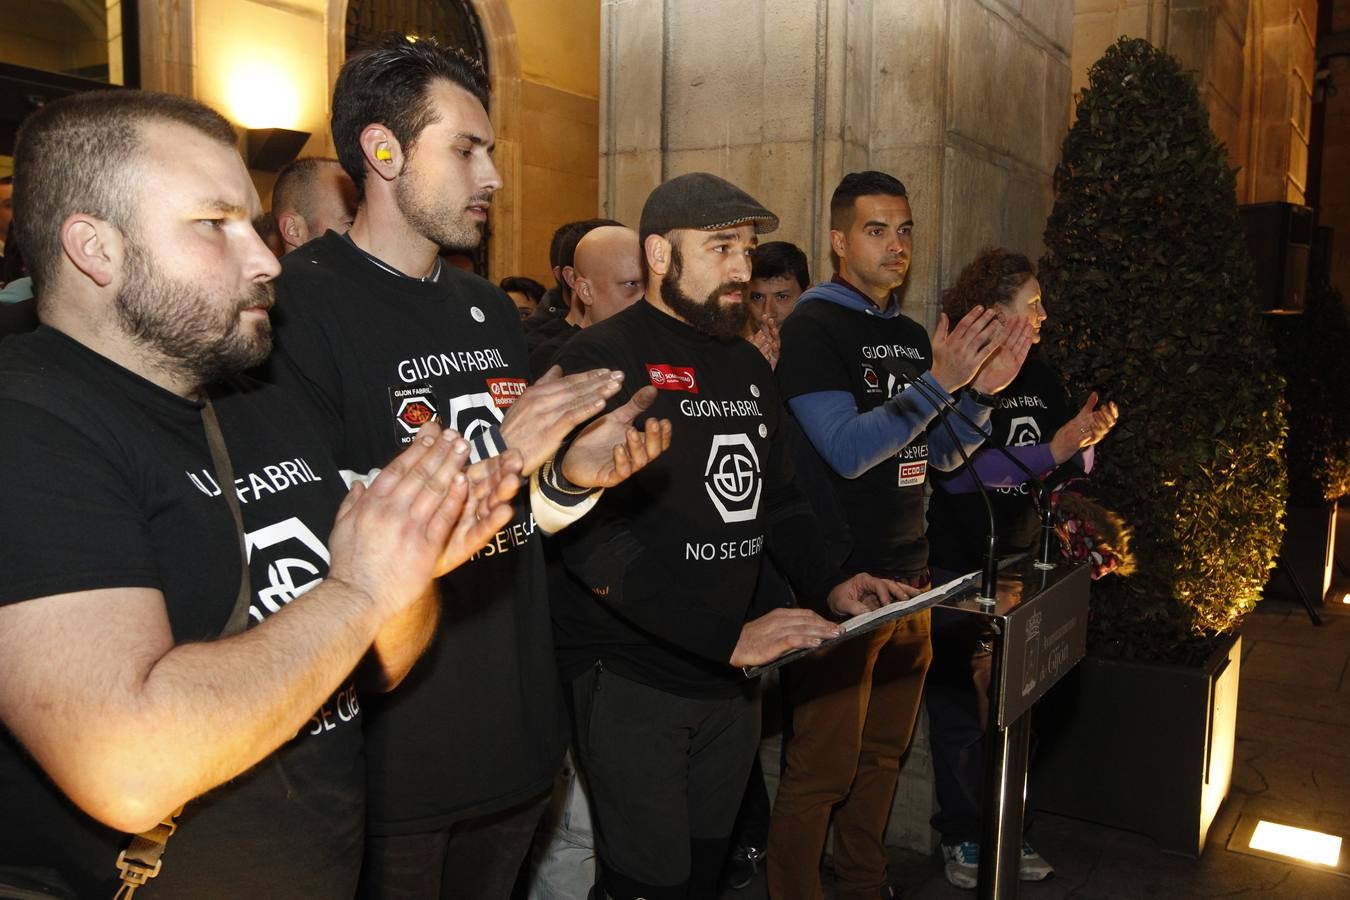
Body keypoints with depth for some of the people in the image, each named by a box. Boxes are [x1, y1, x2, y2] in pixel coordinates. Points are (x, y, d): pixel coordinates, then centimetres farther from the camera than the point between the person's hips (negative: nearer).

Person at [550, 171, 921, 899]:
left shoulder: (748, 365, 12)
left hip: (729, 677, 7)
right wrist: (729, 637, -25)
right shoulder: (602, 360, -12)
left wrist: (826, 587, 2)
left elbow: (778, 498, 20)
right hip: (630, 678, -7)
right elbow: (591, 537, -22)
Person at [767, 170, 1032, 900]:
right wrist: (938, 382, -25)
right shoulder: (813, 327, -10)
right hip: (839, 583, -7)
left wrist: (980, 392, -3)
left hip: (908, 578, 8)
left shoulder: (913, 336, 12)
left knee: (882, 752, 19)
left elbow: (943, 454, 14)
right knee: (821, 769, 1)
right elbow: (847, 449, -20)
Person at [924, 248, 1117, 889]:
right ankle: (962, 837, 22)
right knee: (961, 705, 7)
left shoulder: (1040, 378, 8)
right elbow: (956, 473, -23)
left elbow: (1070, 469, 14)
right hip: (959, 569, -6)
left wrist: (1088, 439, -7)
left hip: (1023, 569, 6)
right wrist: (1051, 450, -23)